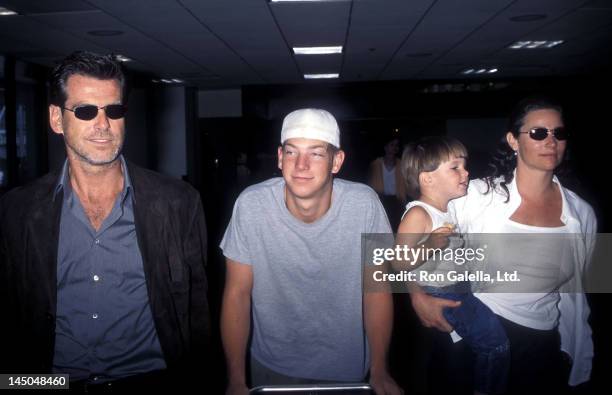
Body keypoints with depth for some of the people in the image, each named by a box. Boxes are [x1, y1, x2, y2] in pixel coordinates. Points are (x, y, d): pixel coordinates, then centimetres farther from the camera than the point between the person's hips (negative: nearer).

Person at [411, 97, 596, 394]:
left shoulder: (581, 213, -2)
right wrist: (418, 296, -14)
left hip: (543, 347, 3)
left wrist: (578, 357, 16)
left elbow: (573, 289, 11)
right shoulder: (476, 195, -14)